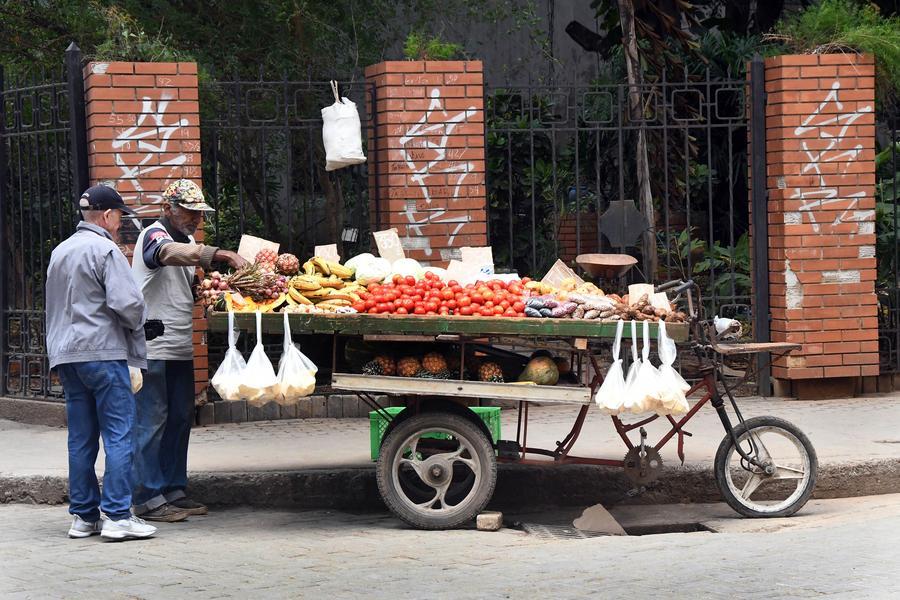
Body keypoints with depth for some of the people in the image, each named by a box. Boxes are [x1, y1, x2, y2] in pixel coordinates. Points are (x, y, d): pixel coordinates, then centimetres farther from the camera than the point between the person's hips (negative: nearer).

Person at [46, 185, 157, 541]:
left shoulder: (60, 252, 17)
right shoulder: (105, 250, -9)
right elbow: (127, 302, -18)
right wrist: (136, 324, 2)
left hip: (66, 354, 8)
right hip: (103, 352, -8)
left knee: (81, 438, 10)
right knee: (118, 434, -5)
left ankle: (83, 515, 12)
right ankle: (117, 516, -9)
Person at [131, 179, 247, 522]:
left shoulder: (188, 241, 20)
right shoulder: (154, 236, -9)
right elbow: (171, 253, -33)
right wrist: (223, 255, -42)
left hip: (180, 349, 9)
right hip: (152, 348, -9)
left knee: (180, 419, 11)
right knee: (152, 422, -6)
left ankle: (174, 490, 18)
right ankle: (148, 499, -4)